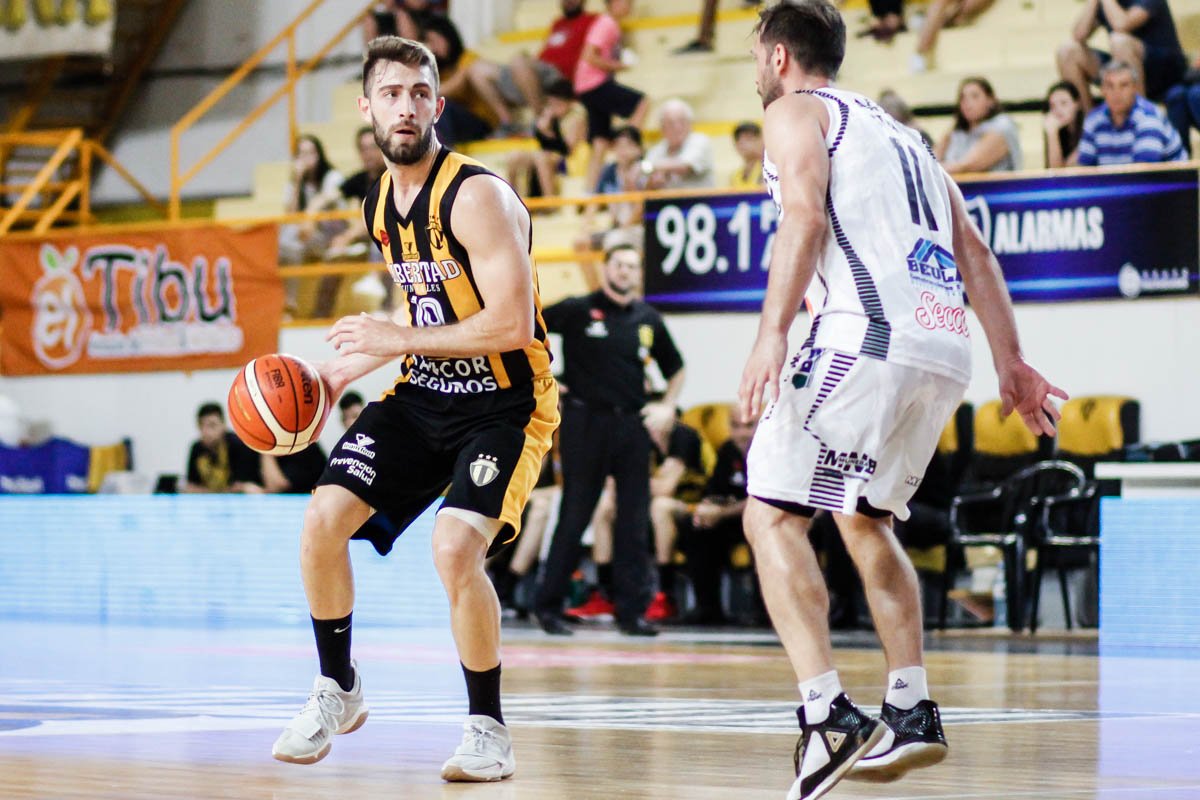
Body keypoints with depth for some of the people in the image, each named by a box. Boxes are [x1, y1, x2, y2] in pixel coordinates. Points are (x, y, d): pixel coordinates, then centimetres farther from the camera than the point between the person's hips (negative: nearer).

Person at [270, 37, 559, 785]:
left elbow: (511, 325, -27)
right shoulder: (381, 205, 5)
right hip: (423, 394, 8)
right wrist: (347, 370, 12)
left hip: (504, 404, -8)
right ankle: (337, 691, 17)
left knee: (455, 546, -26)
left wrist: (399, 339, -21)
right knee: (324, 518, -4)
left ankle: (488, 728, -7)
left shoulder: (478, 196, -21)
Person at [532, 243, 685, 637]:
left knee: (634, 522, 1)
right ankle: (548, 605, 7)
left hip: (632, 425, 4)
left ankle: (631, 611, 5)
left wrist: (668, 406, 9)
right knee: (574, 517, -2)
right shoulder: (577, 310, -1)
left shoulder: (648, 320, 11)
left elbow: (675, 368, 24)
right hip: (585, 423, -4)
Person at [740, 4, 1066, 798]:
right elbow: (974, 250, 24)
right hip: (948, 347, 8)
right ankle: (912, 711, 16)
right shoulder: (895, 128, 31)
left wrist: (772, 332, -19)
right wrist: (1012, 365, 21)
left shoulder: (795, 112, 9)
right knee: (865, 519, 24)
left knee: (774, 516, -4)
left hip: (868, 336, -8)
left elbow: (805, 214, -10)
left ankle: (829, 714, -19)